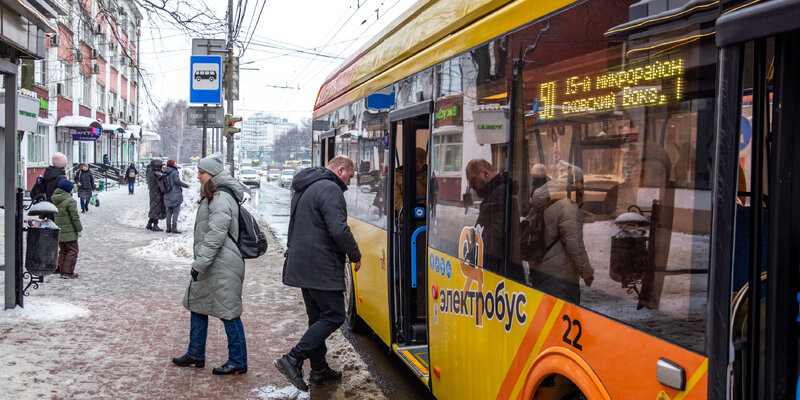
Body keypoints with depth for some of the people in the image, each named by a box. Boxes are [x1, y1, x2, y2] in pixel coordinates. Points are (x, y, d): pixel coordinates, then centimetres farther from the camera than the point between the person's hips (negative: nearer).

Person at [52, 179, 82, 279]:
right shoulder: (70, 201, -16)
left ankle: (62, 271, 19)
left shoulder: (55, 200, 9)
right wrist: (79, 229, -7)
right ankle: (68, 272, -4)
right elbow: (75, 217, -16)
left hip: (58, 231, 8)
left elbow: (54, 216, 16)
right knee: (73, 251, 0)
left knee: (63, 251, 16)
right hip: (69, 232, -8)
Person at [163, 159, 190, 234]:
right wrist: (186, 185, -10)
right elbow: (177, 181, -20)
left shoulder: (165, 173, 9)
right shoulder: (174, 172, -11)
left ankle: (168, 228, 14)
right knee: (176, 212, -3)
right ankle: (174, 228, -7)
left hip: (168, 195, 7)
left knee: (169, 212, 12)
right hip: (175, 194, -7)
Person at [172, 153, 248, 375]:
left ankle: (238, 361, 7)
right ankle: (195, 355, 31)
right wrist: (200, 263, 21)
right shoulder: (212, 195, 16)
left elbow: (216, 234, -24)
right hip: (211, 265, 11)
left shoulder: (221, 198, -17)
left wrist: (200, 263, -22)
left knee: (228, 312, -3)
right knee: (198, 305, 18)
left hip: (222, 266, -11)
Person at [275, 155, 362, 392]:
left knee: (318, 317, 16)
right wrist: (355, 256, -9)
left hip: (301, 265, 10)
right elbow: (339, 230, -23)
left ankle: (319, 369, 22)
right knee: (334, 316, -5)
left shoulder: (304, 189, 19)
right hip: (321, 268, -10)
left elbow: (295, 227, 27)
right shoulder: (330, 189, -14)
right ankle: (293, 360, -11)